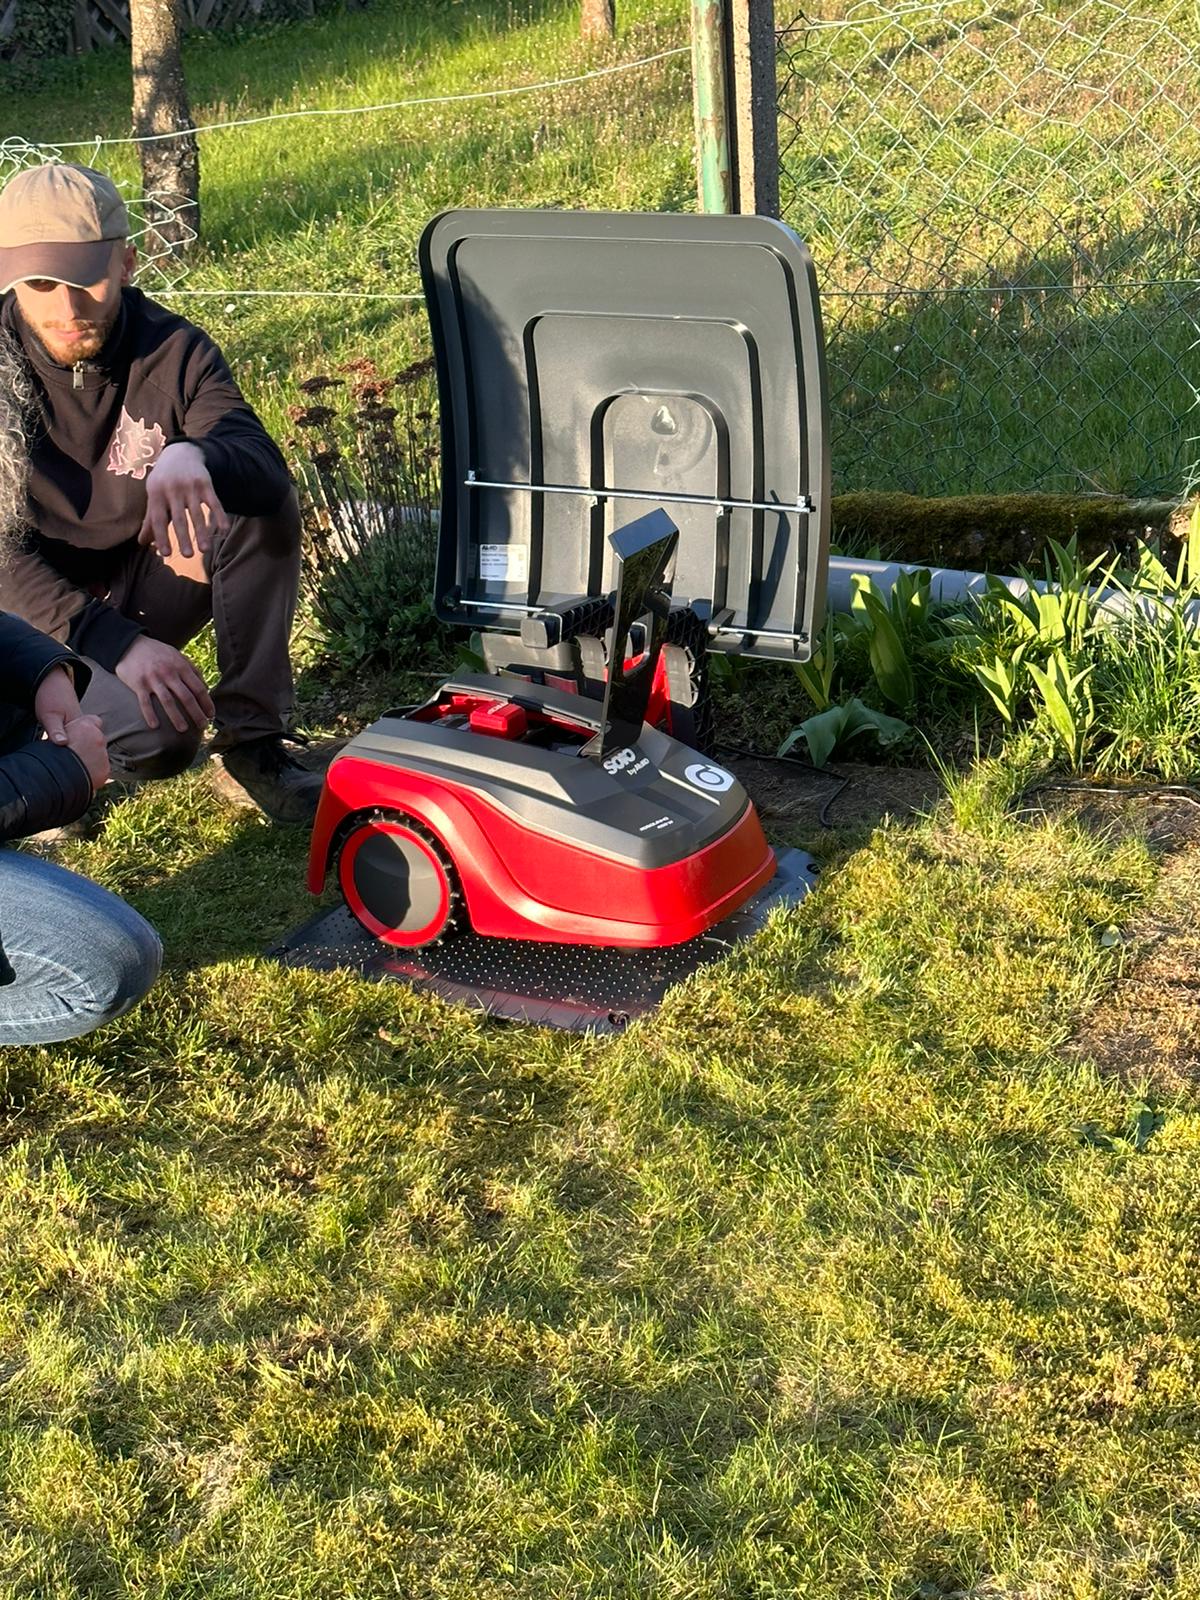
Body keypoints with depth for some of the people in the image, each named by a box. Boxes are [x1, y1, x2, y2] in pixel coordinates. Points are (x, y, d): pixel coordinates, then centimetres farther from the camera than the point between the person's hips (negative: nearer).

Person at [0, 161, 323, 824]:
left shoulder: (176, 352, -11)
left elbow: (271, 475, -26)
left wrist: (193, 455, -50)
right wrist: (118, 645, -31)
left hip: (142, 580, 3)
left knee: (263, 511, -24)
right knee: (157, 737, -30)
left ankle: (252, 735, -14)